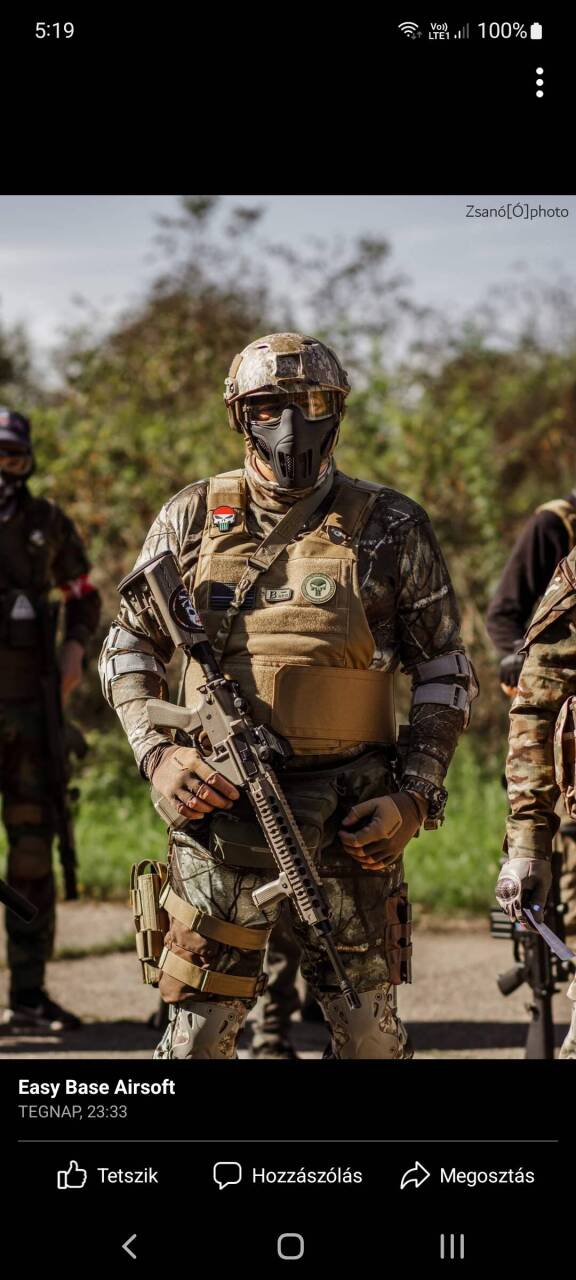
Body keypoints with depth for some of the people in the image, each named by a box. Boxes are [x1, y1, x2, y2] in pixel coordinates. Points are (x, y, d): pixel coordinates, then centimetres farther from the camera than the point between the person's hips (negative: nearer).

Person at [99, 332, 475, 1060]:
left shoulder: (390, 529, 2)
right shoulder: (192, 520, 4)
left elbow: (444, 671, 6)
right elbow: (128, 648, 11)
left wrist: (416, 796, -4)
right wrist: (157, 754, -5)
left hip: (350, 826, 0)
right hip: (219, 810, 0)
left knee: (370, 1034, 5)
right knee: (198, 1032, 2)